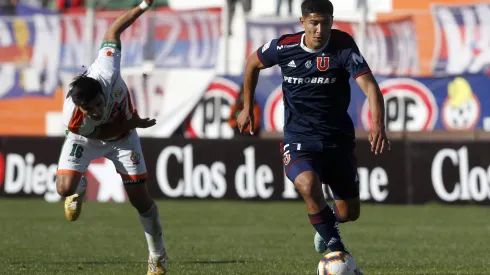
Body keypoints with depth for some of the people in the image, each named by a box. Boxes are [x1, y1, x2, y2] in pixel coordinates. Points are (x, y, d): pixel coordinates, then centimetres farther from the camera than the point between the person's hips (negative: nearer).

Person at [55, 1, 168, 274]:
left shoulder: (107, 72, -43)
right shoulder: (73, 118, -41)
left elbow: (113, 31, -28)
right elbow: (100, 134, -20)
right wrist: (132, 123, -24)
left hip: (122, 136, 1)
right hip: (88, 139, -1)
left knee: (140, 199, -1)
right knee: (65, 188, -21)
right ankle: (80, 188, 21)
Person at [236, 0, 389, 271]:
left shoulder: (344, 46, -15)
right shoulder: (284, 47, -9)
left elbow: (369, 86, -27)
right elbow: (253, 63, 13)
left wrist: (378, 126, -43)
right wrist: (247, 107, 16)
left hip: (339, 140, 1)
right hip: (299, 140, -1)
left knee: (349, 213, 8)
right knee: (309, 185, -33)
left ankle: (326, 222, 47)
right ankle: (335, 248, -15)